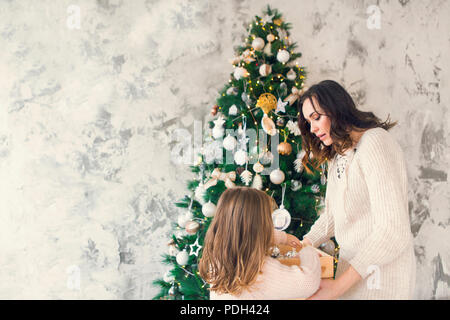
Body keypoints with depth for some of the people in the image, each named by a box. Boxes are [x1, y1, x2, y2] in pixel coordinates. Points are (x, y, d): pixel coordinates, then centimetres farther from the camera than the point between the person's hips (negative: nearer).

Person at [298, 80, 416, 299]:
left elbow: (393, 230, -25)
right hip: (353, 264, 8)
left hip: (381, 273, -8)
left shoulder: (375, 143, -19)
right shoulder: (338, 154, 12)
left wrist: (337, 286, -24)